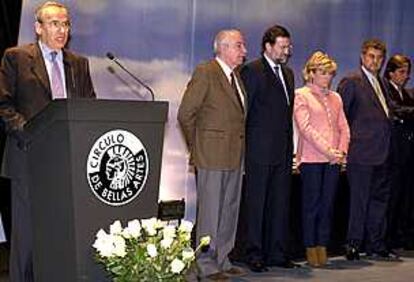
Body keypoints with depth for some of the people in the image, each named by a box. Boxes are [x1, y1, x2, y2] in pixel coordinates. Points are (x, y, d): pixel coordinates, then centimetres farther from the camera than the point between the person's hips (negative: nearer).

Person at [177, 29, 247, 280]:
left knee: (230, 210, 12)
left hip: (235, 155, 8)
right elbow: (185, 114, -11)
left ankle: (222, 260, 22)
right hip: (212, 155, -8)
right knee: (210, 211, -2)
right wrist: (197, 146, -3)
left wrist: (239, 147, 13)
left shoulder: (237, 76, 15)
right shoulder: (205, 73, -9)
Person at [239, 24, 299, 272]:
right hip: (260, 151, -7)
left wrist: (290, 145, 13)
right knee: (256, 204, 1)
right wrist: (243, 147, -11)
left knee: (281, 203, 11)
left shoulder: (288, 73, 17)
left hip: (283, 151, 7)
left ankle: (278, 253, 19)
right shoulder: (252, 71, -7)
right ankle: (255, 254, 10)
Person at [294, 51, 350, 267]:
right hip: (311, 158, -5)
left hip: (333, 160, 5)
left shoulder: (335, 97, 18)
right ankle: (310, 248, 7)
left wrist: (341, 151, -3)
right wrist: (328, 150, -15)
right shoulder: (301, 95, 0)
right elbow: (305, 128, -10)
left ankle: (322, 247, 12)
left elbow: (344, 127, 14)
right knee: (312, 204, -1)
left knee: (328, 204, 5)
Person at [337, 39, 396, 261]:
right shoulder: (351, 82, -6)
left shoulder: (380, 83, 18)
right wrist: (345, 146, -10)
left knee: (380, 199, 12)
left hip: (382, 153, 8)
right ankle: (354, 245, 7)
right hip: (361, 153, -8)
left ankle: (376, 247, 20)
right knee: (359, 201, -2)